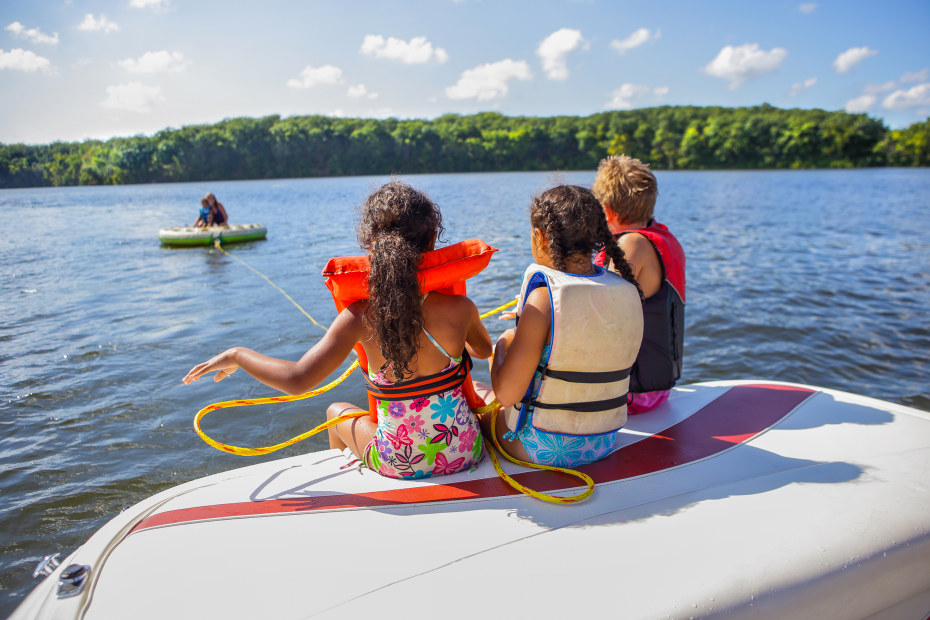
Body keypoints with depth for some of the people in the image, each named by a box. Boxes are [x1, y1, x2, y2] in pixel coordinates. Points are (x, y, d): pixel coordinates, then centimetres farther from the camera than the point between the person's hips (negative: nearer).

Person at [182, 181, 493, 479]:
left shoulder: (360, 317, -21)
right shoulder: (459, 308, -17)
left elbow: (296, 380, -26)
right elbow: (484, 350, 5)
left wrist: (236, 355, -8)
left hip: (399, 465, 0)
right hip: (466, 456, 1)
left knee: (337, 411, 32)